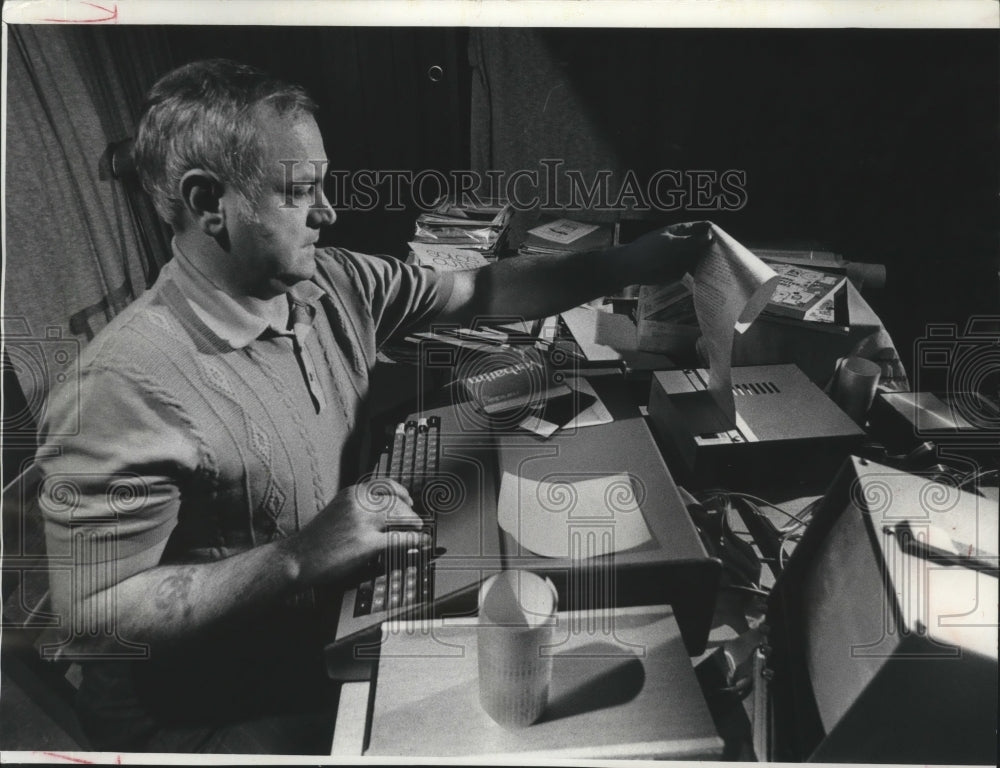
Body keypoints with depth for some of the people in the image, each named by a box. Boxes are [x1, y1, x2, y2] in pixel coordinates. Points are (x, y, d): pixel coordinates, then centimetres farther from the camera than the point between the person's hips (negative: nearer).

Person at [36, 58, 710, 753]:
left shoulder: (337, 286, -5)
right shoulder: (129, 383, -26)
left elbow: (481, 291, 4)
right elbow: (89, 617, -23)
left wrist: (631, 265, 1)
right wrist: (296, 560, -31)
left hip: (321, 629, 6)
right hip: (203, 710, -6)